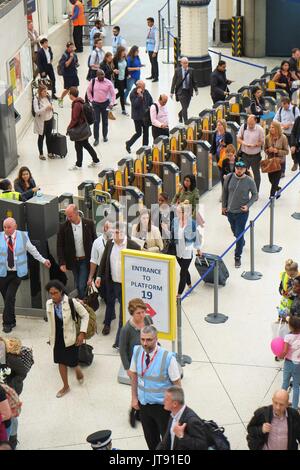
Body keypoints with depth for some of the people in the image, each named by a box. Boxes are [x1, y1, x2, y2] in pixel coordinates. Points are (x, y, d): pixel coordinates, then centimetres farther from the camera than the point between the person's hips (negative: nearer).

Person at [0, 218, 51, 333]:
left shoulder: (23, 236, 1)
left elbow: (32, 250, 13)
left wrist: (43, 260, 18)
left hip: (17, 273, -1)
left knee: (10, 297, -11)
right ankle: (11, 322, 21)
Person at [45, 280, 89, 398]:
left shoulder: (71, 302, -19)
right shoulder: (49, 304, -8)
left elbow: (85, 315, -9)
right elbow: (51, 321, 6)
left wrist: (82, 333, -13)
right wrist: (51, 337, 10)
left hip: (70, 337, -4)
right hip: (57, 338, 4)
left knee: (72, 362, 3)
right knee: (61, 362, 13)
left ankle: (78, 371, 39)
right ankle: (65, 386, 31)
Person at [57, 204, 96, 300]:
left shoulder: (89, 224, -9)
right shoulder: (64, 227, -8)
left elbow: (95, 241, 1)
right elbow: (60, 246, -3)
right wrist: (62, 263, -9)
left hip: (86, 260, -2)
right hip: (73, 261, 2)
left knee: (82, 286, -7)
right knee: (78, 286, 11)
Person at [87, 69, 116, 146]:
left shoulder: (108, 83, -10)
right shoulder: (93, 81, -7)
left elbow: (113, 93, -4)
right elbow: (89, 91, 8)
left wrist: (112, 103, -11)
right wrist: (91, 100, 2)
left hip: (105, 103, 0)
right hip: (96, 103, 0)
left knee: (105, 120, 11)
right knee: (96, 121, -2)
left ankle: (105, 136, 30)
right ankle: (96, 138, 4)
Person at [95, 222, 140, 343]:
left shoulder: (133, 246, -17)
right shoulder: (110, 243, -1)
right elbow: (103, 260, 10)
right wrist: (99, 276, 8)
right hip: (111, 282, 5)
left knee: (124, 310, 0)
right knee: (109, 303, 27)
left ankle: (119, 340, 8)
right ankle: (107, 324, 53)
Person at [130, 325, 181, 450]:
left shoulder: (168, 358, -22)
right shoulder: (137, 352, -8)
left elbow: (177, 384, -12)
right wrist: (134, 398, 5)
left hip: (162, 406, -4)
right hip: (143, 404, 4)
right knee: (150, 439, 19)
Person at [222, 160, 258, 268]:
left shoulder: (249, 181, -15)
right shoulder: (229, 178, -9)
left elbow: (255, 195, -1)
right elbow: (225, 192, 5)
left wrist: (248, 205, -14)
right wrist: (223, 206, 8)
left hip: (242, 212, -4)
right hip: (230, 211, 4)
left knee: (239, 234, -4)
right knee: (235, 232, 24)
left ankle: (237, 257, 10)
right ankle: (242, 243, 55)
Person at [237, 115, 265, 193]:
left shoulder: (260, 129, -12)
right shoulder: (243, 127, -5)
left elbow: (262, 142, -7)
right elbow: (238, 139, 3)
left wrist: (254, 145, -25)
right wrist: (244, 143, -18)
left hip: (255, 156, -2)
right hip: (244, 154, 2)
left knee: (256, 174, 11)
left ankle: (256, 192, 24)